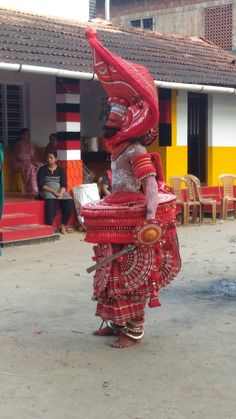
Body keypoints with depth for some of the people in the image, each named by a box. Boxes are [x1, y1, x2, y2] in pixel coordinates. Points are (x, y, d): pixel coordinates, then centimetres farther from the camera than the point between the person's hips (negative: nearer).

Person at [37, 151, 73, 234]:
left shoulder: (60, 170, 11)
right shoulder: (42, 169, 4)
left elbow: (63, 184, 3)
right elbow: (41, 185, -6)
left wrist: (61, 193, -19)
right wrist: (53, 191, -19)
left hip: (60, 191, 3)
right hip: (47, 191, -3)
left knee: (69, 202, -27)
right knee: (50, 201, -38)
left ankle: (63, 225, -20)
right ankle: (49, 226, -37)